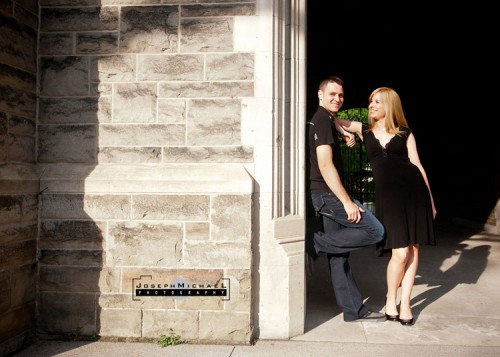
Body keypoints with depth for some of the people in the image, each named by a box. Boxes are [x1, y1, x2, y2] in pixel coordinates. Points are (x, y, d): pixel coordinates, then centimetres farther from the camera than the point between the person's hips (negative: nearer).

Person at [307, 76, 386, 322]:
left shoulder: (323, 118, 17)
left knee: (338, 254, 9)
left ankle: (353, 310, 16)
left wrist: (343, 131, 25)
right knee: (375, 231, -9)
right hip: (328, 193, -10)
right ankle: (314, 243, -7)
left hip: (326, 195, 10)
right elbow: (325, 165, -22)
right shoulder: (323, 121, -12)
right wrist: (347, 202, -22)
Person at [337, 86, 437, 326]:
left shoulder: (405, 133, 12)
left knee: (413, 248, 3)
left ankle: (405, 303, 17)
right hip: (387, 193, -1)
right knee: (400, 252, -9)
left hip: (414, 189, 1)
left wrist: (430, 199, 8)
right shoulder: (363, 130, 14)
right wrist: (345, 133, -3)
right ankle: (391, 298, 16)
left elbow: (417, 165, 10)